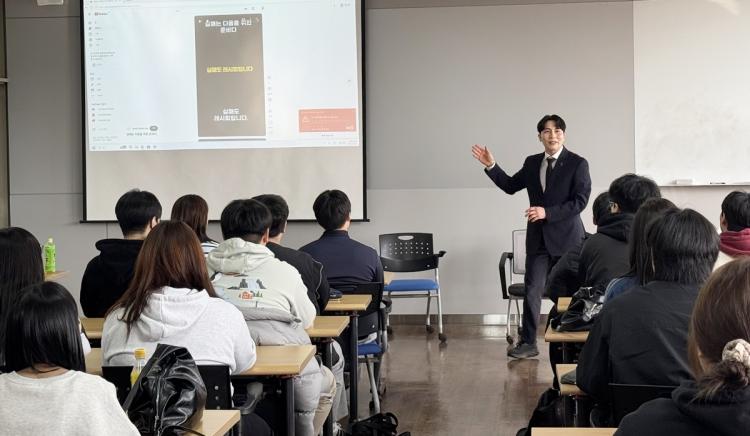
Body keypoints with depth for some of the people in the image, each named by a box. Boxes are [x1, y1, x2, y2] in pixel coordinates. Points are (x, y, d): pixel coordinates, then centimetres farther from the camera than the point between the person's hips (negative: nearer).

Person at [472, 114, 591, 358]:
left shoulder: (577, 164, -6)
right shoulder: (532, 163, 9)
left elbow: (580, 201, -13)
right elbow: (511, 186, 19)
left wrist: (547, 212, -19)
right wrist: (491, 166, 6)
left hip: (566, 237, -4)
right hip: (538, 237, 4)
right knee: (532, 289, 0)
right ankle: (528, 342, 5)